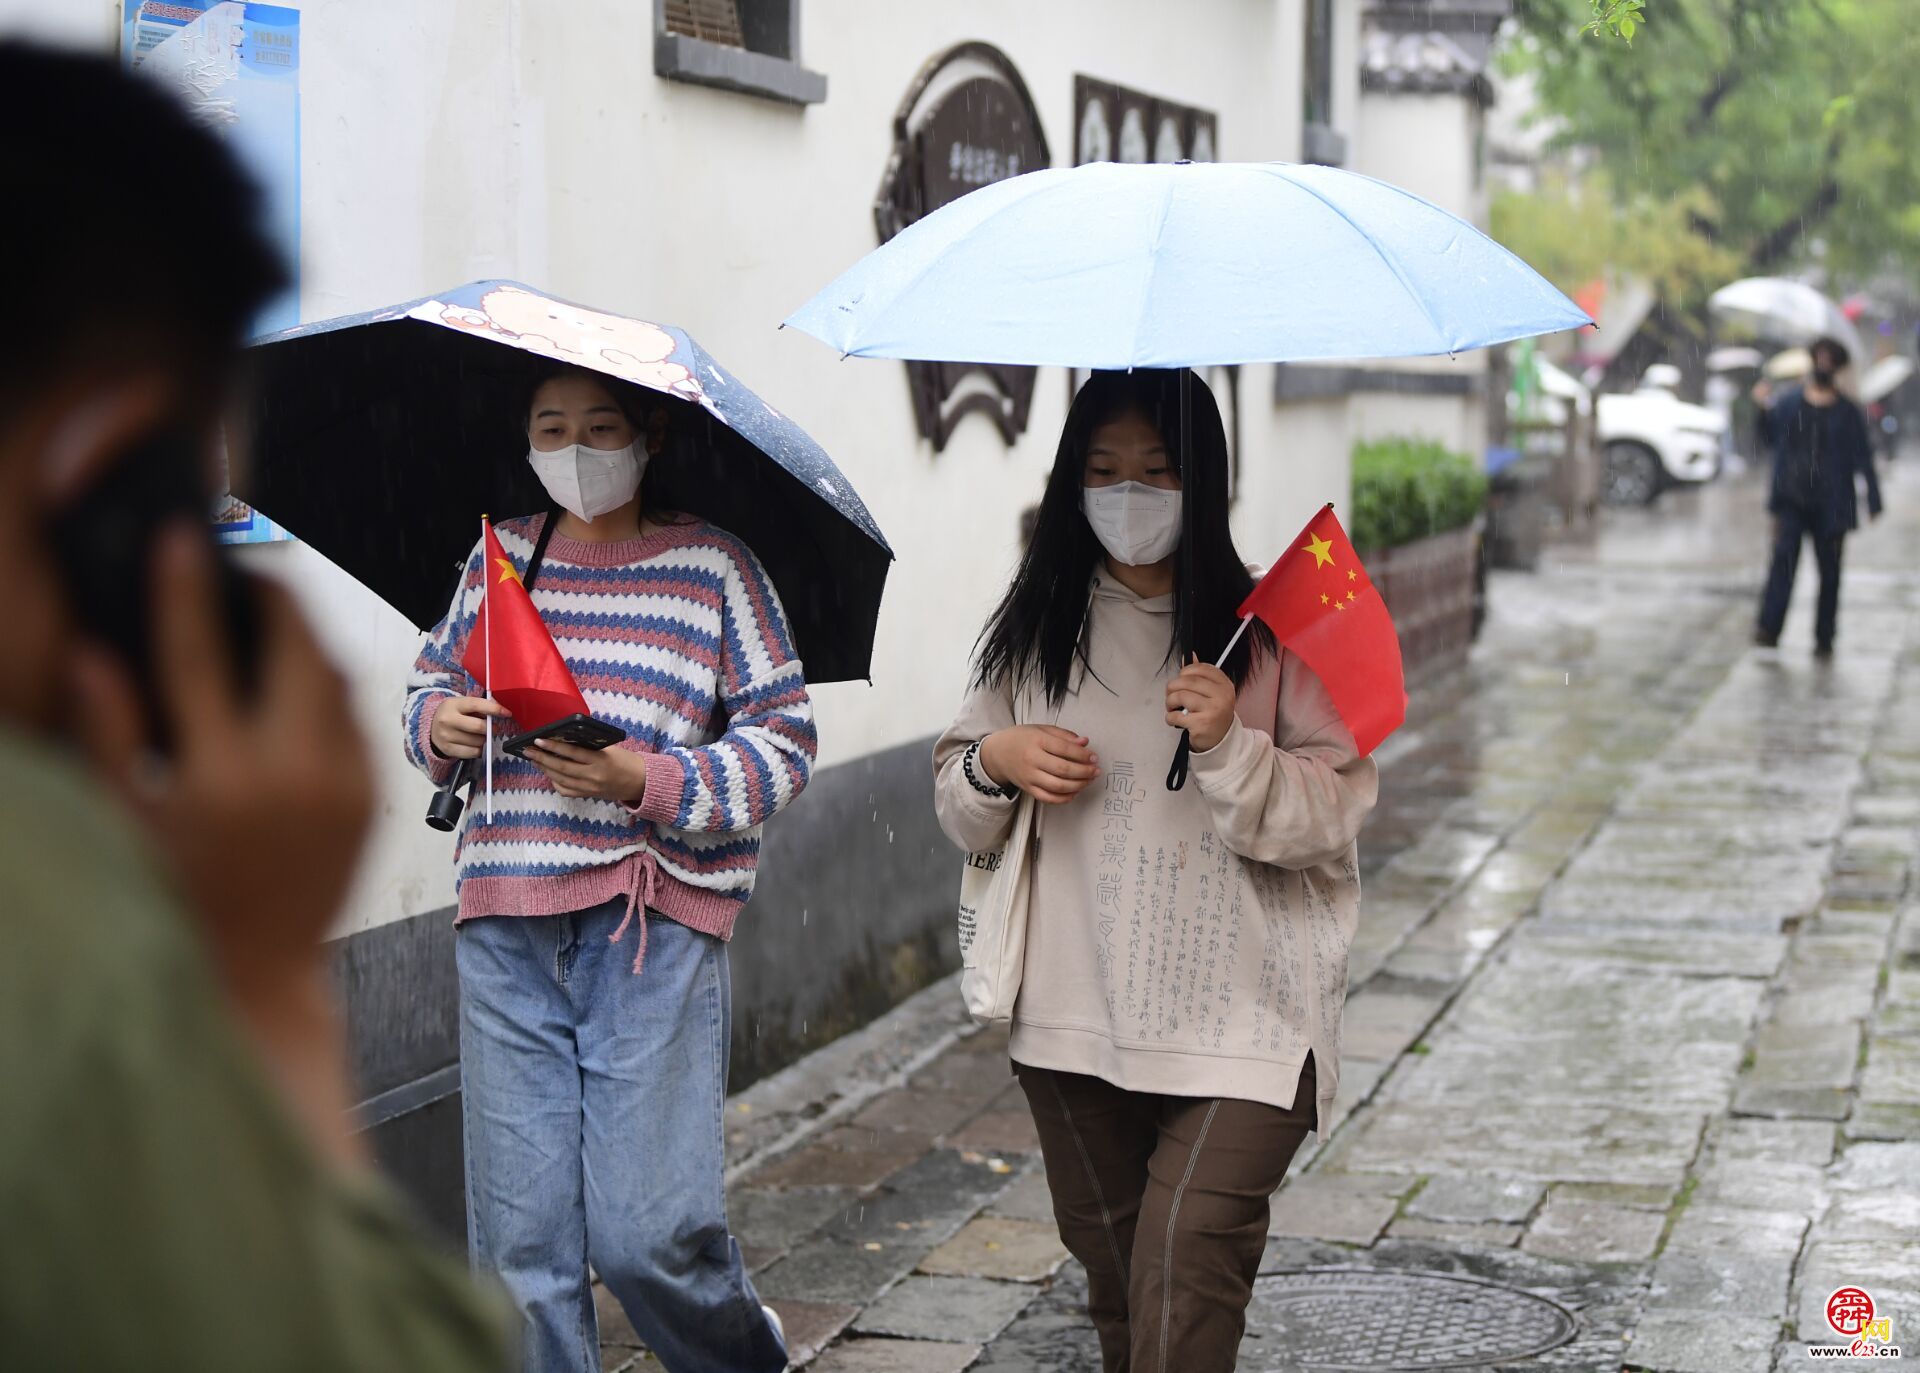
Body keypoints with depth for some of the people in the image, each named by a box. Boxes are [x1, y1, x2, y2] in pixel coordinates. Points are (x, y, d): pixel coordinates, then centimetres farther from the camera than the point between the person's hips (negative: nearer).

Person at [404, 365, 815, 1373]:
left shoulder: (713, 567, 1)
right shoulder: (499, 556, 12)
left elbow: (783, 741, -1)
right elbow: (433, 681, 23)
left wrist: (650, 782, -15)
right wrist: (440, 725, 0)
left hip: (653, 923, -3)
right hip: (505, 927, 4)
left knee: (646, 1233, -6)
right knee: (520, 1237, 3)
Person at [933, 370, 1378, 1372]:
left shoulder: (1268, 624, -6)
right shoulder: (1037, 628, 6)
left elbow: (1335, 814, -8)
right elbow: (958, 814, 13)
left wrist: (1232, 748, -23)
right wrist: (995, 762, -8)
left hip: (1238, 1018, -4)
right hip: (1076, 1019, 4)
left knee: (1187, 1253, -16)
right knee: (1113, 1271, 15)